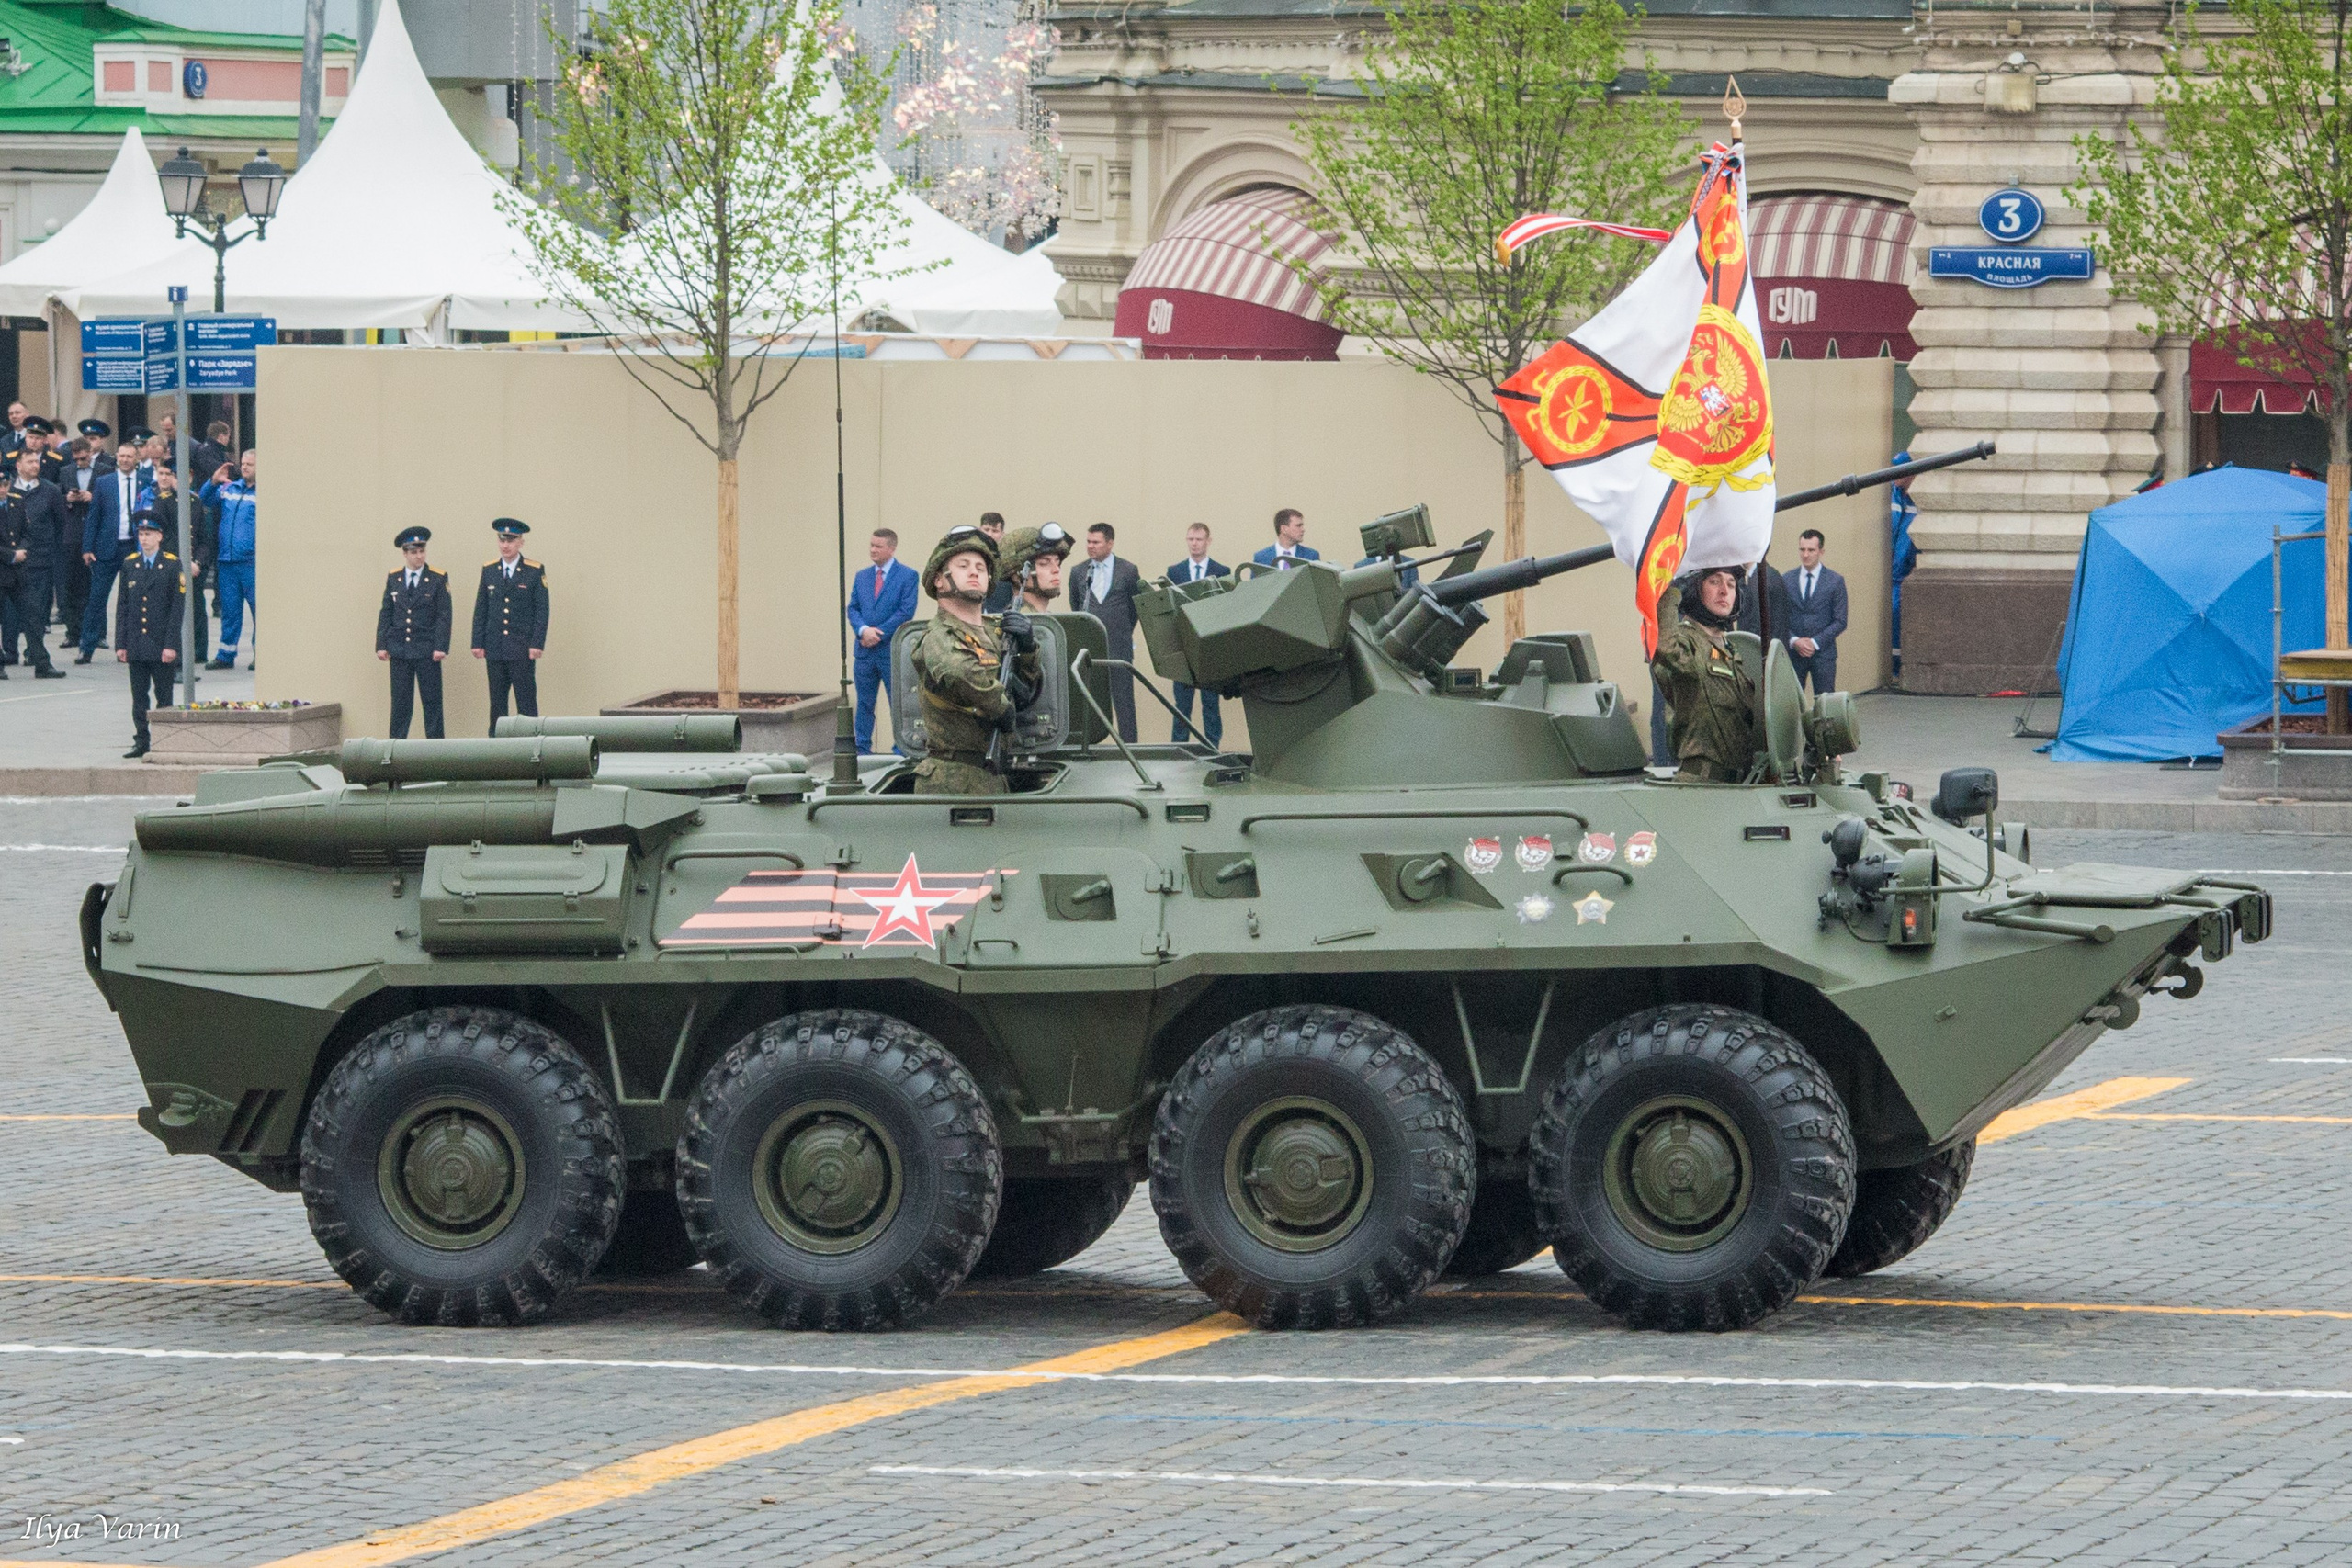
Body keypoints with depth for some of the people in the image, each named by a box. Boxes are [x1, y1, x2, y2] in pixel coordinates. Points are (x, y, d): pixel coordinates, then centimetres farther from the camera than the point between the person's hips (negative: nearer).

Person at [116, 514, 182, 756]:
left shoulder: (173, 565, -2)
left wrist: (171, 645, -11)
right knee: (139, 697, 6)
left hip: (161, 645, -3)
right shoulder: (129, 565, 9)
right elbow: (122, 607, 10)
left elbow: (177, 608, -5)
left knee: (164, 696, 2)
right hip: (136, 644, 3)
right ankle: (141, 742, 12)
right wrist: (121, 643, 3)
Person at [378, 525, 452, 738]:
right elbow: (385, 614, 9)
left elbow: (444, 616, -3)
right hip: (399, 650, 2)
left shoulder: (438, 579, 0)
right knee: (400, 701, 4)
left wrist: (441, 647, -11)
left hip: (427, 650, -2)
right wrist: (382, 645, 1)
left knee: (432, 701, 0)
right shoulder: (393, 578, 8)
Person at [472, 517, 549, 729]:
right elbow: (480, 610, 11)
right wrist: (478, 643, 4)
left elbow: (542, 610, -1)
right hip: (495, 648, 3)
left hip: (523, 648, -3)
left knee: (526, 702, -4)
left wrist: (537, 644, -10)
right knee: (497, 702, 6)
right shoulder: (489, 570, 9)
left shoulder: (535, 571, 0)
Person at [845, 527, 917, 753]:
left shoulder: (907, 576, -2)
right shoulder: (861, 577, 14)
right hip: (864, 650, 5)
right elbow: (852, 609, 9)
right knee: (864, 703, 7)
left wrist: (879, 633, -13)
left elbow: (906, 611, -9)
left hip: (893, 650, -5)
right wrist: (863, 630, -12)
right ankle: (862, 749, 11)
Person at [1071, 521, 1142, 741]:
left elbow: (1136, 606, 9)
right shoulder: (1079, 572, 8)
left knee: (1123, 698, -1)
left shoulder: (1128, 571, 1)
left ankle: (1128, 743, 1)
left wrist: (1123, 631, 10)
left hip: (1118, 646, -2)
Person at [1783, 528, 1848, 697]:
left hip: (1822, 652, -1)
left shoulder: (1835, 581, 2)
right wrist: (1794, 641, -9)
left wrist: (1815, 643, -10)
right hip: (1792, 652, 1)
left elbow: (1840, 621, 0)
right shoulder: (1786, 580, 7)